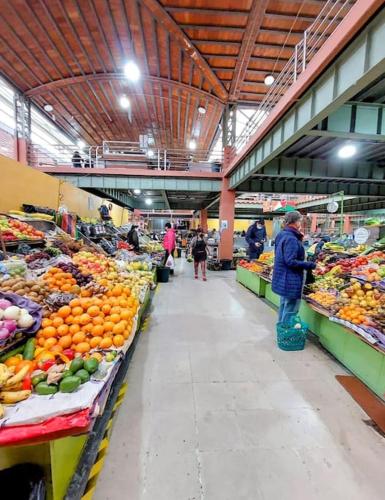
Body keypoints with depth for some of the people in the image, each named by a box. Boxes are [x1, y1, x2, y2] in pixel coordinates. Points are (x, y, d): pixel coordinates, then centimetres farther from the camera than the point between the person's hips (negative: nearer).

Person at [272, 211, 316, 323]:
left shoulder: (282, 235, 8)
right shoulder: (291, 239, -21)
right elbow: (290, 261, -26)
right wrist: (310, 265, -18)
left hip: (282, 279, 10)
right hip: (291, 281, -10)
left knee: (284, 305, 22)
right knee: (290, 310, 2)